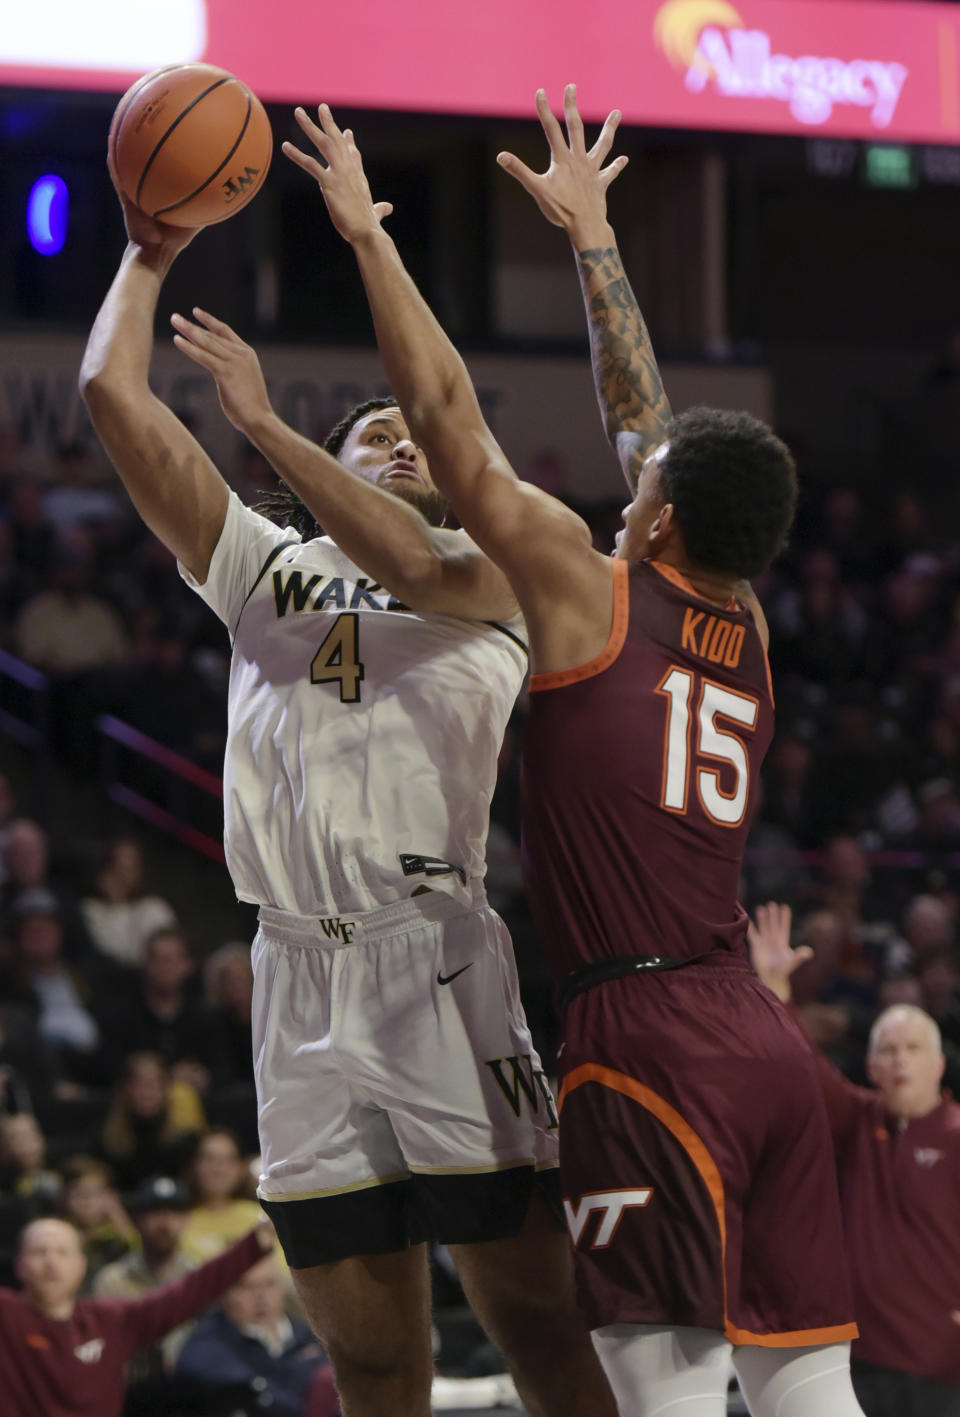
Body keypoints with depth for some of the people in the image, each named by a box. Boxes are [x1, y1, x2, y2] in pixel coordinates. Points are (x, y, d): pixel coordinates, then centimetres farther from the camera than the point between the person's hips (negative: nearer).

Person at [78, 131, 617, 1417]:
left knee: (536, 1311, -8)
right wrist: (149, 255, 22)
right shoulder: (268, 567, 22)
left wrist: (265, 421, -7)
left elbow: (417, 567, -12)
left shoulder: (493, 572, 12)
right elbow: (114, 397, 16)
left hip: (441, 957, -3)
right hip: (303, 973, 3)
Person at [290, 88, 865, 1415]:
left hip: (647, 1043, -7)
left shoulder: (590, 594, -3)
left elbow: (449, 417, 1)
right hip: (767, 1043, 7)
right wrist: (589, 234, 37)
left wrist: (367, 231, 9)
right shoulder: (744, 630, 15)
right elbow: (641, 415, 27)